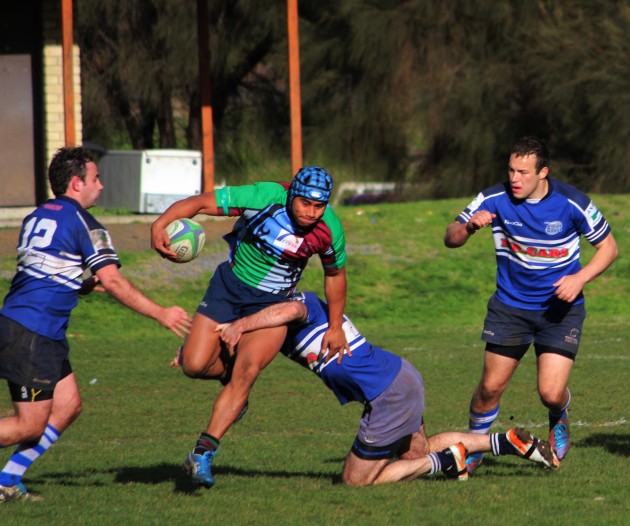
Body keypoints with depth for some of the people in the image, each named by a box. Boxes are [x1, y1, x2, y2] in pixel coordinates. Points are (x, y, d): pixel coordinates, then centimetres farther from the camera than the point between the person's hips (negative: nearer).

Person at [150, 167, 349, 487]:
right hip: (230, 287, 0)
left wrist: (335, 327, 12)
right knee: (194, 365, -11)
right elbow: (201, 202, -25)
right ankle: (230, 372, 25)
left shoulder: (330, 231, -15)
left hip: (273, 303, 0)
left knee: (247, 372, -20)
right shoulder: (267, 197, -25)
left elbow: (335, 274, 6)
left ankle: (203, 452, -15)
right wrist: (161, 223, -42)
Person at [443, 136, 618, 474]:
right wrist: (469, 227, -30)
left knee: (551, 392, -12)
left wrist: (580, 278, -19)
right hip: (510, 305, 2)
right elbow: (450, 239, -7)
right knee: (491, 386, -1)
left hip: (560, 308, -2)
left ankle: (559, 420, 26)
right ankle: (473, 447, 25)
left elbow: (608, 247, -3)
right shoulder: (494, 200, -11)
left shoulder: (572, 203, -15)